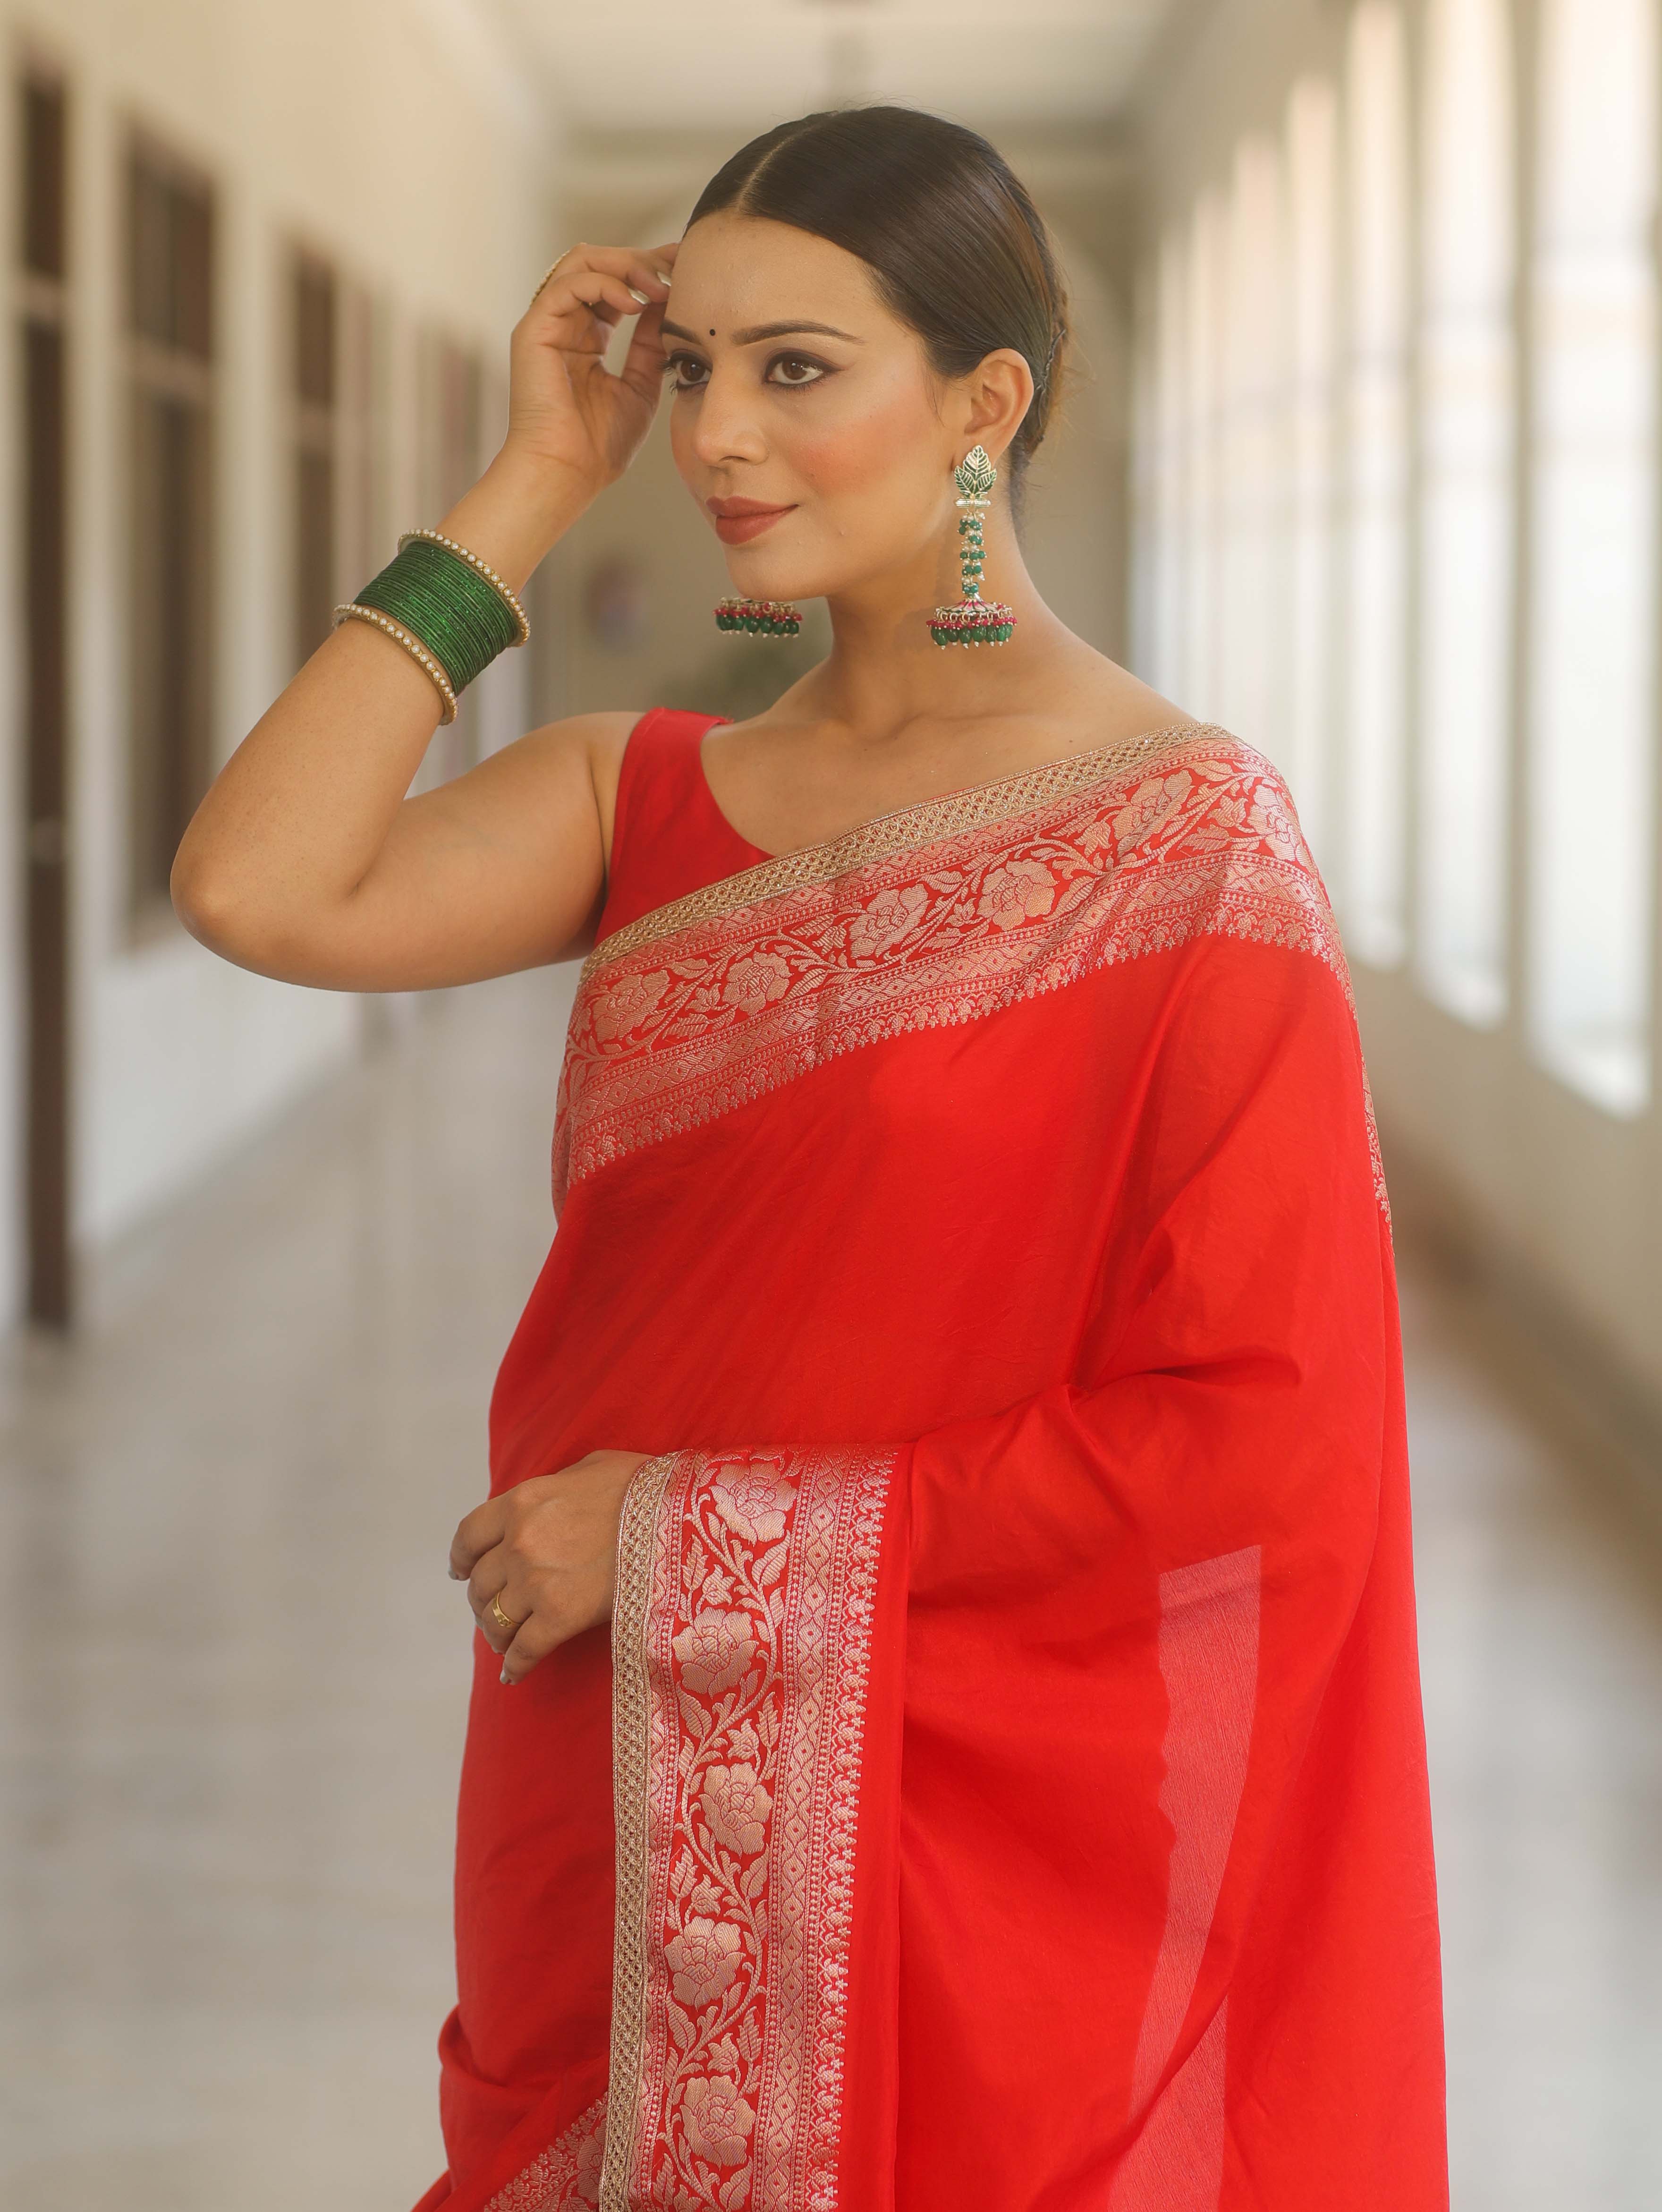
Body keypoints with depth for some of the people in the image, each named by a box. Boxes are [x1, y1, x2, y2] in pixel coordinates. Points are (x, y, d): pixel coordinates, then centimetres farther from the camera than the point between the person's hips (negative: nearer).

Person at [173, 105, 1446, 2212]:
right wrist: (525, 493, -5)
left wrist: (704, 1534, -15)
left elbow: (1259, 1438, -17)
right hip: (626, 1847, 5)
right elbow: (258, 892, -12)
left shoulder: (1185, 834, -11)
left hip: (986, 1857, -5)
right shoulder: (645, 797, 5)